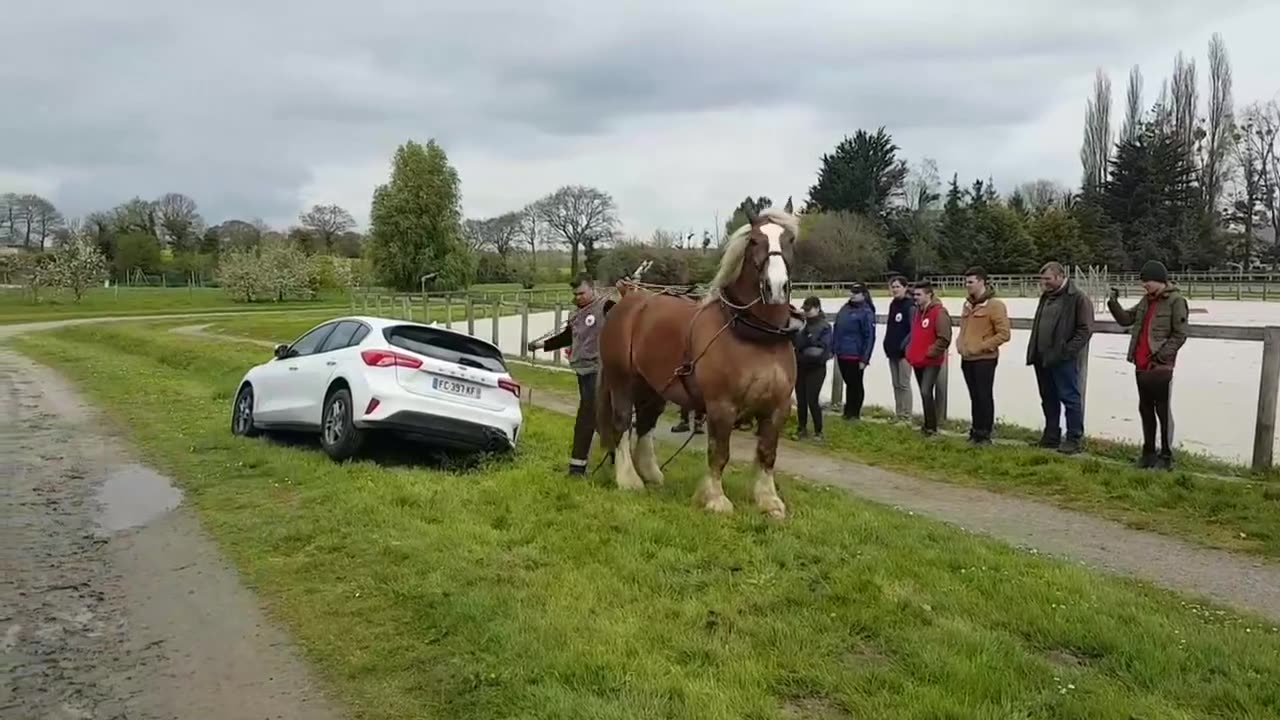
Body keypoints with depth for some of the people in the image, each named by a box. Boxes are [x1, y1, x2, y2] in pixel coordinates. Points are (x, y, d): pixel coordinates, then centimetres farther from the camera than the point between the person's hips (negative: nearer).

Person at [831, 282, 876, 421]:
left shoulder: (866, 312, -11)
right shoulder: (844, 309, 10)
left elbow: (870, 337, -14)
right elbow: (836, 330, 17)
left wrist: (864, 359, -17)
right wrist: (835, 349, 12)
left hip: (855, 356, -7)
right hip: (842, 354, 7)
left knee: (856, 384, 5)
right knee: (848, 383, 17)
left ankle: (855, 413, 16)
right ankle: (848, 411, 27)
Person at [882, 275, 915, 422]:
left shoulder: (910, 306, -11)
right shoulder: (893, 304, 13)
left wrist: (903, 345, -16)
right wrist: (888, 344, 11)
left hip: (904, 351, -8)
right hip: (892, 351, 8)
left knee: (904, 384, -4)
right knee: (896, 384, 11)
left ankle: (906, 417, 1)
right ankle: (898, 414, 19)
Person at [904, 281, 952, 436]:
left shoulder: (939, 312, -14)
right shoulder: (918, 311, 14)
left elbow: (944, 339, -19)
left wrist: (930, 353, -18)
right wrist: (911, 351, 14)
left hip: (931, 362, -8)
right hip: (917, 360, 9)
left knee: (926, 392, -17)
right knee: (924, 393, 14)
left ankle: (931, 427, -9)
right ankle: (928, 424, 23)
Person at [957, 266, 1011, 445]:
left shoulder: (994, 305, -10)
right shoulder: (968, 304, 14)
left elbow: (1004, 334, -14)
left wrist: (981, 346, -16)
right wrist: (960, 344, 7)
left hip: (984, 359, -7)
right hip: (967, 359, 7)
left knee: (984, 396, -1)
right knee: (974, 396, 13)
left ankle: (984, 434, 6)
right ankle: (976, 430, 22)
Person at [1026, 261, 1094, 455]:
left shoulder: (1078, 298, -9)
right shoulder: (1046, 297, 16)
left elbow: (1085, 329, -13)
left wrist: (1068, 351, -18)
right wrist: (1034, 351, 13)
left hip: (1063, 360, -8)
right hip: (1042, 358, 8)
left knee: (1070, 398, -1)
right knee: (1048, 399, 15)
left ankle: (1074, 438, 5)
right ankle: (1051, 436, 25)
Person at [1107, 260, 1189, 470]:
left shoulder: (1176, 301, -9)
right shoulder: (1146, 300, 13)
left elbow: (1179, 335, -11)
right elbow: (1126, 319, 14)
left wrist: (1161, 355, -17)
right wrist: (1114, 303, -1)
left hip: (1161, 367, -7)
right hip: (1141, 366, 7)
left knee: (1162, 411, -2)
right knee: (1145, 409, 13)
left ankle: (1166, 456, 6)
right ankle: (1148, 452, 22)